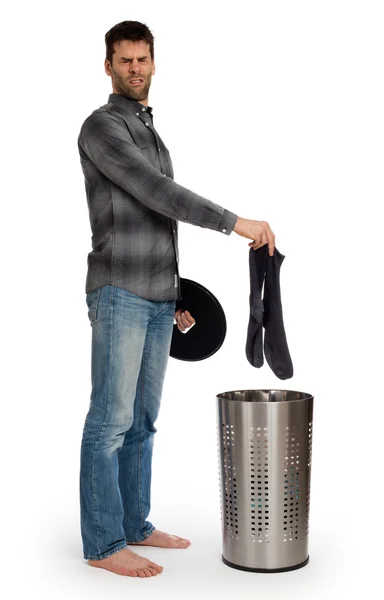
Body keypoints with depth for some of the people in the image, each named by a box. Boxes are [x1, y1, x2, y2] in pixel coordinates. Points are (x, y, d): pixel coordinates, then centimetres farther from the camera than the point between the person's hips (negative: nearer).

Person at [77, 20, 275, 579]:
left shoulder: (151, 135, 23)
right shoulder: (101, 126, -6)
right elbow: (157, 194, -19)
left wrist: (176, 295, 22)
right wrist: (234, 222, -21)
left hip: (157, 298, 9)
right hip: (119, 293, -9)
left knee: (142, 418, 11)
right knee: (111, 420, -5)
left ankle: (134, 525, 20)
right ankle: (103, 544, 3)